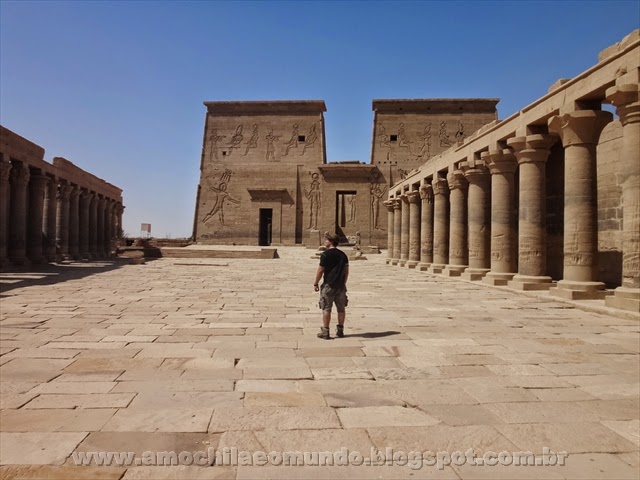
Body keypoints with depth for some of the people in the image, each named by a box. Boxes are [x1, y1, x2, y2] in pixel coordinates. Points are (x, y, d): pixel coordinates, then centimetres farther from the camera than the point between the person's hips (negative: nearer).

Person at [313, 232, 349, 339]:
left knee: (326, 309, 1)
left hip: (329, 285, -6)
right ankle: (340, 330, 19)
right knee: (341, 309, 12)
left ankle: (325, 332, 3)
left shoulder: (326, 254, -11)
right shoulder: (343, 254, 8)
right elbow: (346, 271, 10)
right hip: (340, 285, 6)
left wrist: (315, 283, -2)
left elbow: (320, 270, -11)